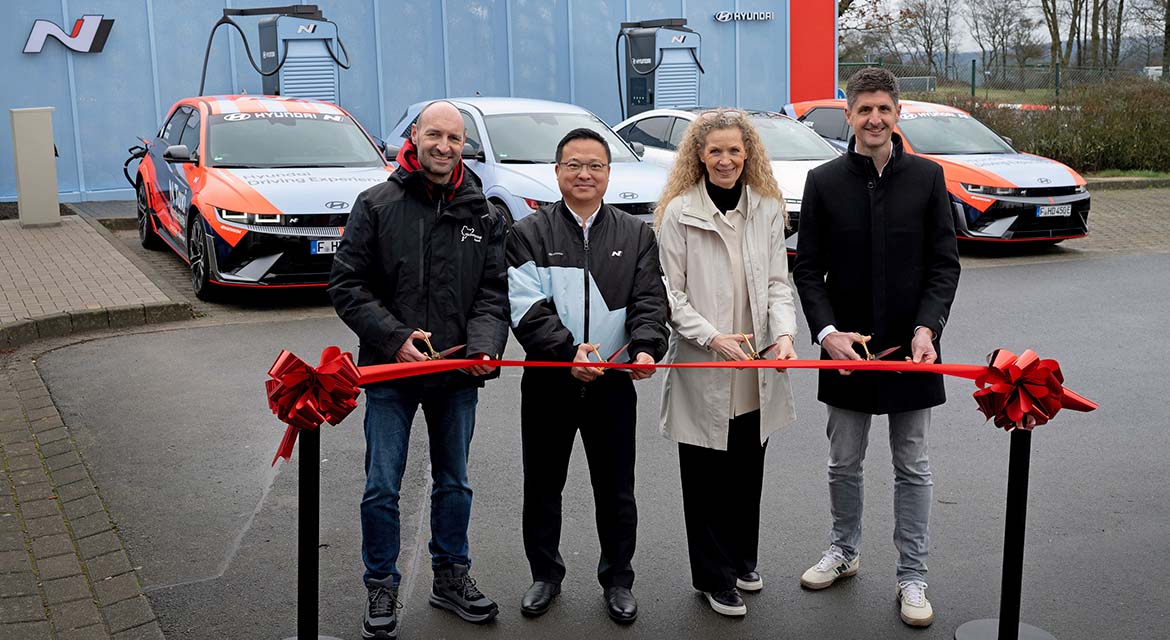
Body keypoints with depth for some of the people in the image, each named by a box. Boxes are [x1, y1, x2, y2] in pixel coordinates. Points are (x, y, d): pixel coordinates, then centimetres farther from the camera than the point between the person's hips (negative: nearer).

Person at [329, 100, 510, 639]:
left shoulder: (482, 215, 3)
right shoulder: (377, 205, -5)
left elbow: (492, 293, 3)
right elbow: (347, 284, -6)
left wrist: (484, 346, -15)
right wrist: (395, 337, -17)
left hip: (457, 373, 3)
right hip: (389, 371, -3)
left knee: (453, 483, 16)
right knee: (382, 488, 4)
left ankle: (450, 576, 33)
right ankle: (382, 588, 22)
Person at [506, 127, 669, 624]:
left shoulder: (636, 235, 7)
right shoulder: (529, 234, 0)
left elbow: (649, 301, -1)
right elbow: (526, 308, -10)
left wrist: (645, 347, -21)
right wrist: (568, 350, -24)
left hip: (613, 383, 1)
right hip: (547, 383, -1)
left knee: (616, 490, 10)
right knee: (542, 486, 12)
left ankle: (618, 580, 29)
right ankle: (545, 575, 32)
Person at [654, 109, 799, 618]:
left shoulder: (768, 209, 6)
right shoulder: (679, 212, -5)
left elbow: (777, 282, 6)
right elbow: (671, 293, -6)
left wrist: (784, 332, -11)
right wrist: (713, 337, -17)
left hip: (756, 368, 4)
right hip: (700, 367, -3)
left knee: (748, 471, 14)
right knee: (706, 476, 5)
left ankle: (742, 559, 34)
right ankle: (714, 576, 19)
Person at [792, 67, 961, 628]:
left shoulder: (927, 177, -1)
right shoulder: (824, 182, -1)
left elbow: (945, 263, -1)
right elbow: (807, 269, -1)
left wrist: (927, 328, -15)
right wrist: (827, 331, -15)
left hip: (911, 348, 0)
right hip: (846, 348, 1)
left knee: (912, 467, 9)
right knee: (844, 462, 14)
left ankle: (912, 576, 21)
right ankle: (843, 551, 35)